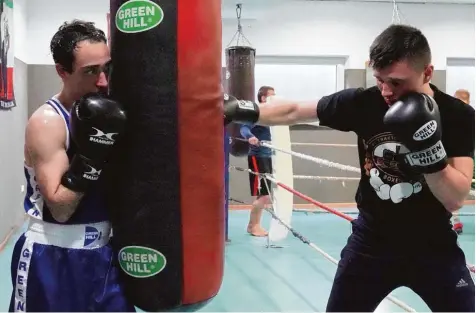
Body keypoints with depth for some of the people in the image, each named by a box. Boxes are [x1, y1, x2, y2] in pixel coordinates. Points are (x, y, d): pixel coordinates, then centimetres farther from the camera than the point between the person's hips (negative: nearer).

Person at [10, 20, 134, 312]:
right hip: (53, 258, -6)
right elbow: (59, 209, -22)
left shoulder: (106, 113, 2)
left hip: (102, 252, 6)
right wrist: (89, 156, -29)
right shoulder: (47, 122, -17)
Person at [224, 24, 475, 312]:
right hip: (371, 240, 1)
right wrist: (243, 110, -11)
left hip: (433, 246, 0)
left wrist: (429, 149, -33)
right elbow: (294, 111, -2)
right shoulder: (363, 102, -13)